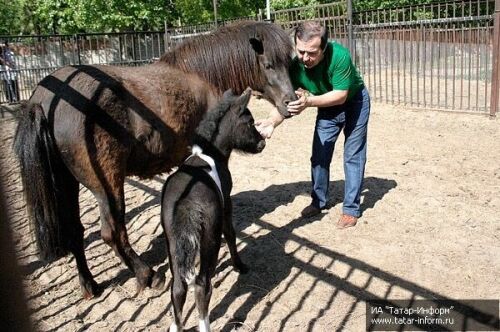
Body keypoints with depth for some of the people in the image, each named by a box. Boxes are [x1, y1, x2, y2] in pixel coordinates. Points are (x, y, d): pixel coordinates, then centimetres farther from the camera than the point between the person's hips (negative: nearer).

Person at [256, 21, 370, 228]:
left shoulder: (339, 56, -37)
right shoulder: (295, 65, -26)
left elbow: (340, 95, -35)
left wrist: (308, 101, -50)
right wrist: (271, 122, -46)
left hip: (354, 102, -4)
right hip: (327, 107, 4)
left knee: (353, 156, -2)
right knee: (319, 155, 7)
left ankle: (351, 210, 7)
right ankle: (319, 201, 25)